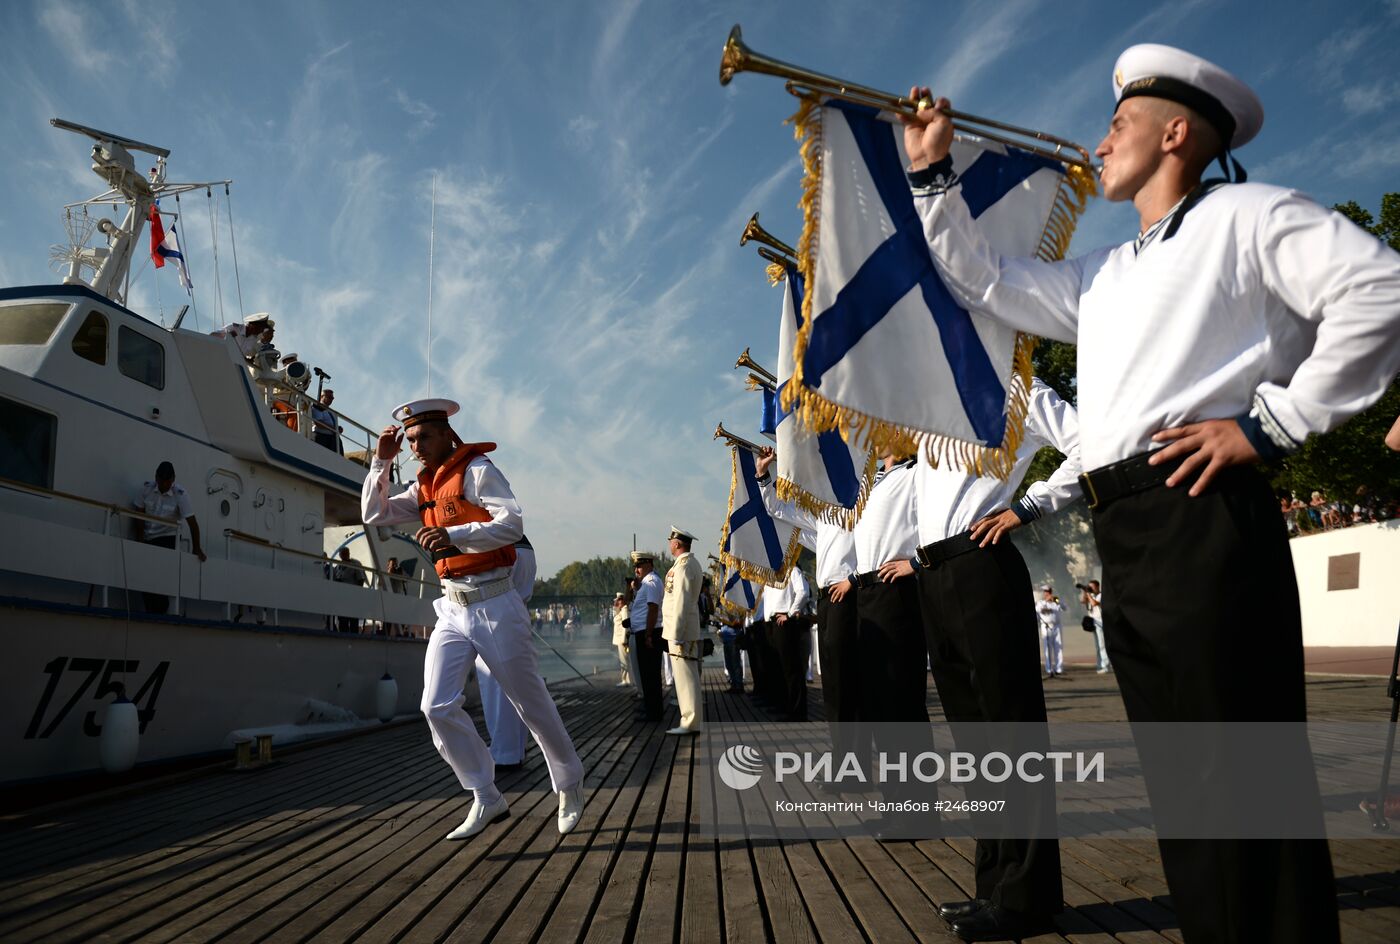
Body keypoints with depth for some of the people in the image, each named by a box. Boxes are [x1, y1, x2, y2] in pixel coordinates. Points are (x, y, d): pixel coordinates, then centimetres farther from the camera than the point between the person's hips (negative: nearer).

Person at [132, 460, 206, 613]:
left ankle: (158, 612, -6)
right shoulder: (146, 488, -8)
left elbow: (192, 522, -16)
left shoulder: (180, 494, -17)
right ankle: (153, 613, 4)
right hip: (148, 538, 4)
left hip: (167, 539, -4)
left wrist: (196, 549, -15)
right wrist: (141, 538, -6)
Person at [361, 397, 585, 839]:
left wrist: (455, 536, -35)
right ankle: (487, 799, 6)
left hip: (493, 604, -7)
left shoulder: (477, 469, -8)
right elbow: (373, 514, 15)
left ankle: (570, 786, 26)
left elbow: (512, 524, -21)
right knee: (437, 706, -6)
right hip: (452, 609, 7)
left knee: (531, 703, 5)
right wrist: (380, 462, 4)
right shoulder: (424, 487, 15)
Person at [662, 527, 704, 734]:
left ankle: (690, 723, -5)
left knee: (684, 676, -7)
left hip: (681, 629, -10)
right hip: (688, 630, 10)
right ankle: (694, 719, 18)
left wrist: (675, 634, -21)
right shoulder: (693, 563, 17)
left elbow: (681, 601, -20)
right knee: (689, 675, 13)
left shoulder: (683, 565, -15)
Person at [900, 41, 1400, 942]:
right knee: (1180, 779, 11)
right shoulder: (1105, 276, 27)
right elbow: (985, 281, 30)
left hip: (1198, 516, -8)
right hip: (1123, 530, 8)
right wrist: (933, 173, 26)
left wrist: (1271, 422, -12)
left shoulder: (1245, 215, 2)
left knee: (1242, 776, -7)